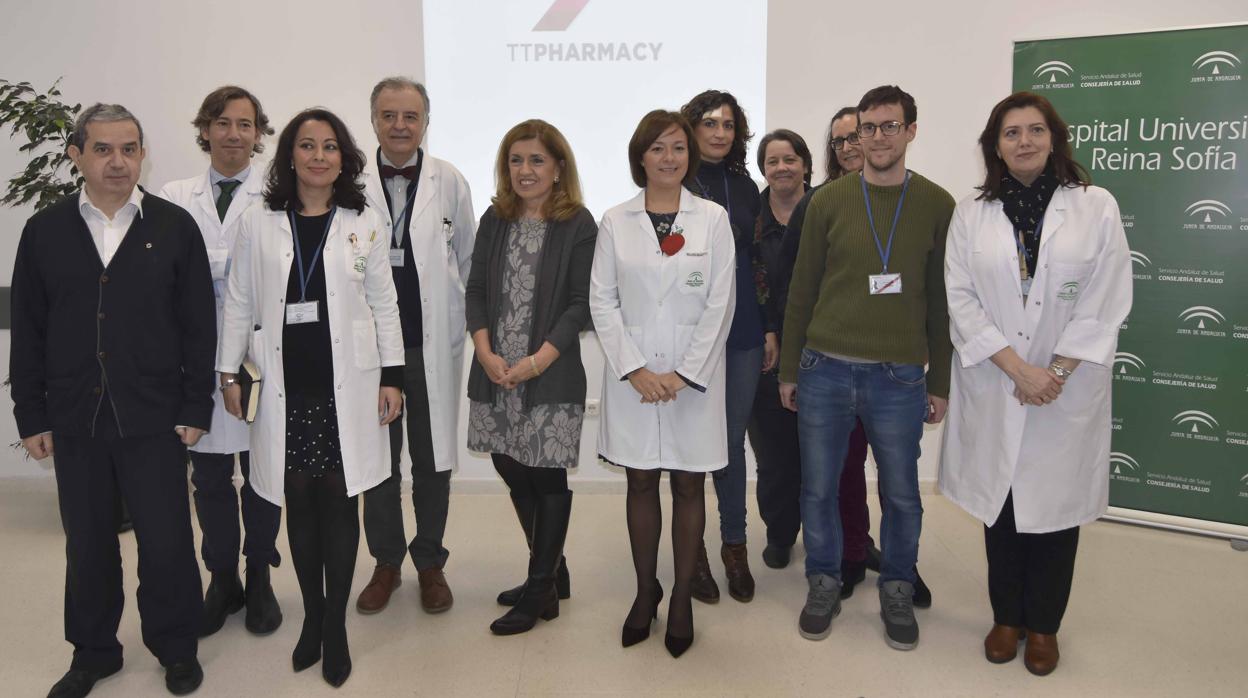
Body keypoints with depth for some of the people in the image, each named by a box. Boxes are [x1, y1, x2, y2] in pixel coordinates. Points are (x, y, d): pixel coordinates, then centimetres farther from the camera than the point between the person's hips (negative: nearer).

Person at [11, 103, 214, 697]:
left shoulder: (175, 227, -1)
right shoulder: (44, 231, 5)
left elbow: (199, 325, -1)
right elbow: (27, 331, 7)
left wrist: (196, 408, -4)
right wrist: (31, 415, 4)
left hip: (154, 419, -2)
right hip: (75, 420, 2)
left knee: (167, 542, 4)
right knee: (87, 543, 14)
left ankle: (176, 647, 26)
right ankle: (93, 650, 33)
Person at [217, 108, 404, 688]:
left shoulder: (365, 224, 4)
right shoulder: (257, 223, 5)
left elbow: (384, 304, 5)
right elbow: (239, 302, 8)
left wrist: (391, 377, 1)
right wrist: (228, 372, 4)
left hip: (346, 388, -1)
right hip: (285, 388, 1)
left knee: (339, 501, 3)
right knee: (298, 502, 7)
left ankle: (335, 627, 16)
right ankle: (311, 617, 23)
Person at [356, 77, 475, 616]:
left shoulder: (450, 183, -1)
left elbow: (468, 260, 6)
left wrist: (465, 325, 4)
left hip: (433, 343, 0)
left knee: (432, 457, 11)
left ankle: (430, 562, 29)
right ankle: (386, 561, 31)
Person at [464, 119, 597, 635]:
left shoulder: (578, 225, -4)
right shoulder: (495, 220, 11)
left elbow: (580, 303, -9)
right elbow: (476, 290, 8)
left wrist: (537, 361, -16)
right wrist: (485, 352, -7)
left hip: (550, 375, -5)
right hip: (495, 372, 5)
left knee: (547, 476, 2)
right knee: (511, 470, 12)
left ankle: (539, 591, 17)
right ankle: (551, 572, 31)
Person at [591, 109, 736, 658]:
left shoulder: (713, 218, 1)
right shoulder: (615, 222, 3)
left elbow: (720, 304, -2)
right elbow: (602, 301, 0)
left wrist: (684, 374, -10)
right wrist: (636, 370, -9)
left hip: (694, 377, -1)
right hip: (632, 375, 1)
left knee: (688, 488, 8)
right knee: (641, 485, 10)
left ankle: (682, 597, 23)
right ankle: (645, 592, 26)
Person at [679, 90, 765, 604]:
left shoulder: (744, 187, 11)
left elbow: (760, 261, 14)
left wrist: (770, 327, 10)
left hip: (742, 331, 4)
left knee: (733, 439, 10)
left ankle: (735, 546, 24)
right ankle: (694, 551, 19)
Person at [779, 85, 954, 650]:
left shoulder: (937, 206, 3)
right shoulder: (829, 201, 3)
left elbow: (942, 301, 5)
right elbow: (802, 291, 6)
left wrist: (939, 383, 4)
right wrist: (788, 370, 6)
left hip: (899, 376, 0)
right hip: (825, 370, 1)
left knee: (901, 494, 9)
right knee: (818, 488, 9)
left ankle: (897, 592, 30)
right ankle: (824, 585, 29)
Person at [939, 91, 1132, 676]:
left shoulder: (1097, 207, 0)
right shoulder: (970, 213, 3)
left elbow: (1105, 303, -4)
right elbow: (961, 299, -4)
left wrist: (1057, 373, -12)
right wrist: (1018, 368, -12)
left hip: (1068, 391, -1)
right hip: (992, 388, 1)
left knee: (1054, 503, 6)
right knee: (999, 502, 9)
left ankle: (1043, 624, 25)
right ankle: (1006, 617, 27)